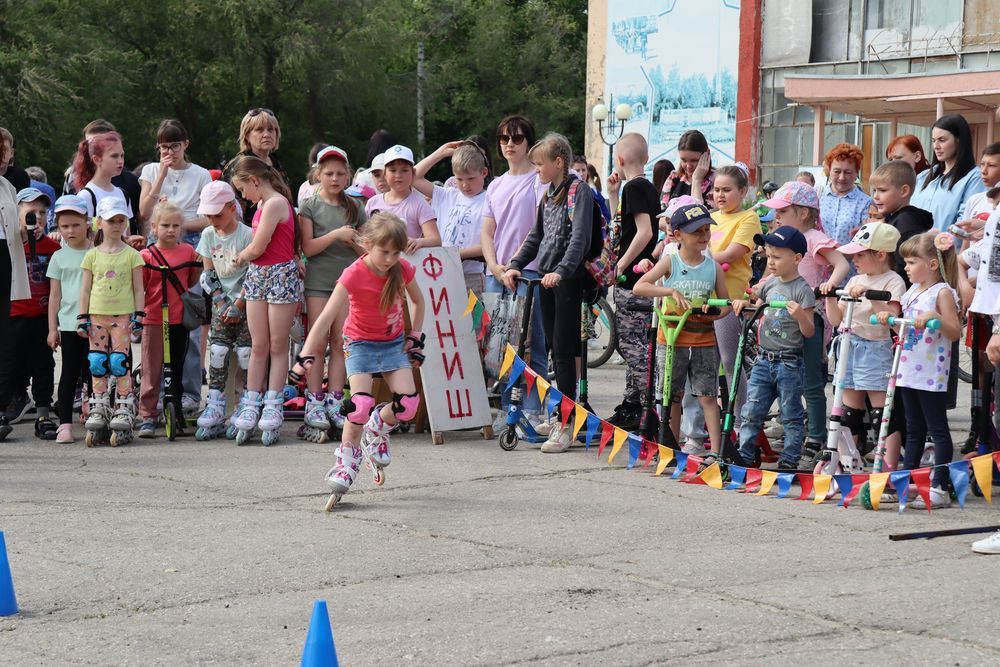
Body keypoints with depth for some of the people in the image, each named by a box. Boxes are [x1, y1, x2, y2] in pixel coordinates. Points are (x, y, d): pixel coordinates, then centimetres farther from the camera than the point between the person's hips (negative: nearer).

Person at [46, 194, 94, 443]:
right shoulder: (59, 257, 7)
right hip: (68, 324, 0)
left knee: (92, 372, 3)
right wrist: (52, 328, 4)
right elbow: (55, 295, 8)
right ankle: (65, 424, 2)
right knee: (70, 373, 1)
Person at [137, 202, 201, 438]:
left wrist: (199, 267, 0)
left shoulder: (187, 251, 7)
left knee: (177, 369, 13)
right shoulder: (146, 255, -3)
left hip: (180, 320, 4)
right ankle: (147, 417, 0)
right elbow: (139, 288, 0)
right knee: (151, 372, -3)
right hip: (154, 321, -3)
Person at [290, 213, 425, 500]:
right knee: (361, 404, -23)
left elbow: (418, 301, 9)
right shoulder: (354, 275, -24)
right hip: (360, 343, -3)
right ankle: (347, 459, -3)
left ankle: (376, 430, 19)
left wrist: (415, 337, 3)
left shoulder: (403, 269, -12)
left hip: (393, 342, 4)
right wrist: (306, 355, -37)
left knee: (408, 403, -13)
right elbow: (327, 317, -29)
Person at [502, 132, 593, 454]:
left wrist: (562, 270, -32)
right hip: (547, 279, 8)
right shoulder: (548, 195, 17)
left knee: (563, 349, -9)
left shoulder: (579, 191, -9)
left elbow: (580, 237, -20)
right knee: (554, 347, 10)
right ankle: (561, 413, 17)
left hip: (568, 280, -8)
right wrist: (515, 265, 8)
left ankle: (565, 424, -9)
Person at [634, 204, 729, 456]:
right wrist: (671, 291, -25)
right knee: (673, 397, 9)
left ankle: (715, 450, -4)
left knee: (708, 397, -3)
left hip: (704, 340, 1)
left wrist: (712, 312, -13)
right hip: (673, 339, -1)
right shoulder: (670, 262, -3)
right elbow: (639, 287, -13)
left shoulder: (713, 267, 3)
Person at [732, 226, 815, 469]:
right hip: (764, 359, 6)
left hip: (789, 364, -6)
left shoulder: (802, 290, -10)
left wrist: (800, 315, -30)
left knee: (791, 416, 5)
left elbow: (809, 332, -11)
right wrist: (743, 304, 1)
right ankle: (744, 455, 9)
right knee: (751, 411, 4)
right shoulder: (769, 284, 8)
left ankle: (789, 459, 12)